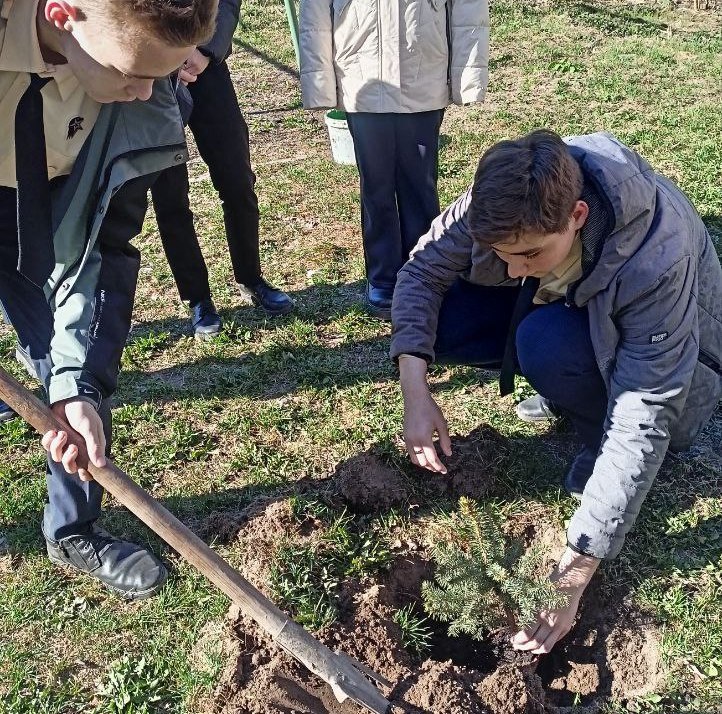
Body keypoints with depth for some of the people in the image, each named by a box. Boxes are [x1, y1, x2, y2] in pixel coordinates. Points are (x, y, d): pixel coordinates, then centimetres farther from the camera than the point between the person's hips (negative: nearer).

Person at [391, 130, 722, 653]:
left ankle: (604, 453, -6)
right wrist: (415, 389, -30)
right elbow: (422, 271, -15)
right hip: (563, 311, 5)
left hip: (669, 363, -5)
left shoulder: (656, 261, -39)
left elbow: (642, 423, -38)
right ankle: (567, 390, 4)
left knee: (548, 344, -36)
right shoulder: (510, 203, -27)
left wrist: (574, 571, -37)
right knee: (440, 319, -17)